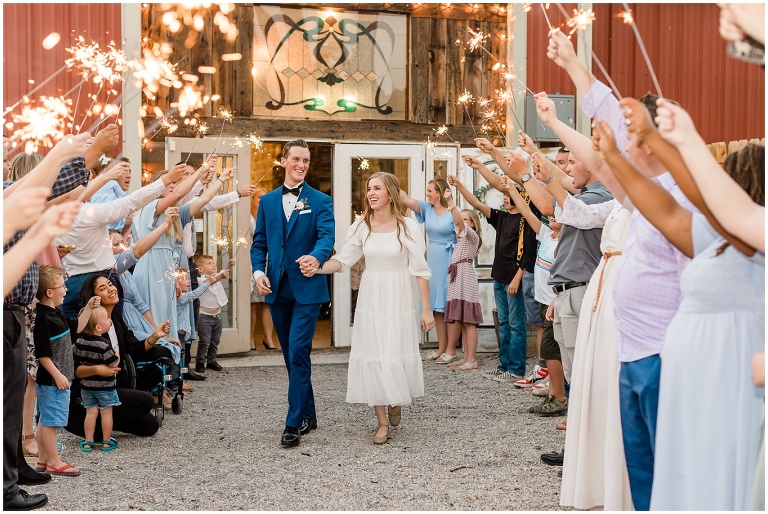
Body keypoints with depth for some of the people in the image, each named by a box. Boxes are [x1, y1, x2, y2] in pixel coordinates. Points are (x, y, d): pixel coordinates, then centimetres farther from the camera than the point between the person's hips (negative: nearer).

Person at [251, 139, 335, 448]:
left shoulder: (320, 201, 1)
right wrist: (258, 271, -6)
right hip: (277, 289, 5)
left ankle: (294, 423, -7)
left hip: (307, 288, -4)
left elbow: (327, 236, -13)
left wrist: (316, 257, -35)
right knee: (292, 356, 12)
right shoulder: (268, 201, 12)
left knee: (298, 353, -11)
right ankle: (308, 415, 25)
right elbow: (259, 242, 12)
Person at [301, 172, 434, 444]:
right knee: (372, 357, 2)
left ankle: (396, 401, 33)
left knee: (399, 355, 0)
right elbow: (343, 259, -1)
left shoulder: (407, 226, -6)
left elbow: (420, 270, -5)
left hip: (398, 300, -2)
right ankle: (382, 422, 13)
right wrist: (317, 268, -20)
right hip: (370, 299, 3)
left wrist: (427, 309, -6)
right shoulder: (362, 227, 2)